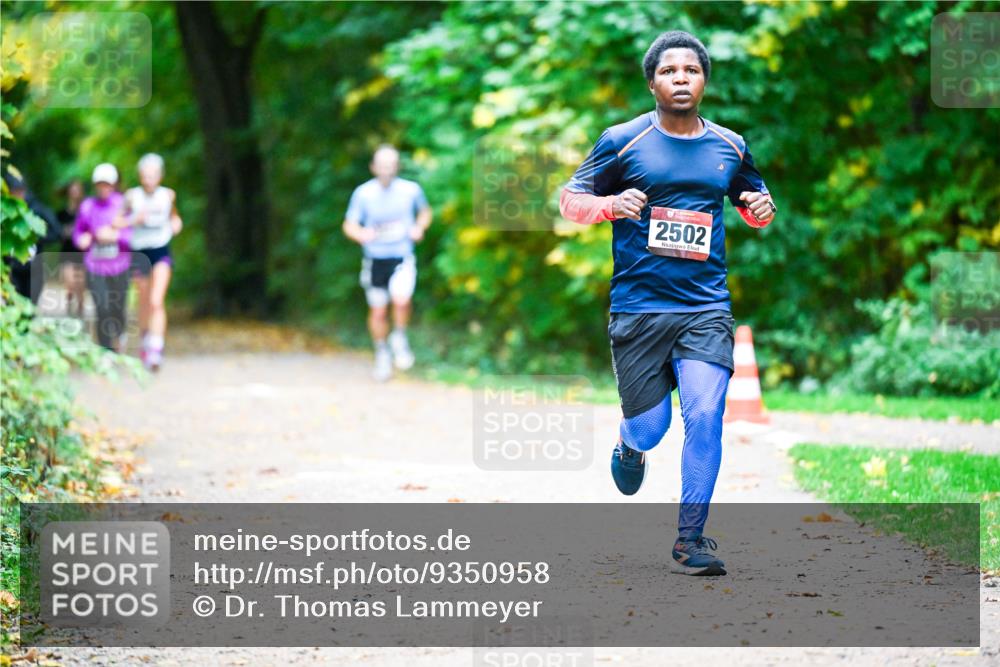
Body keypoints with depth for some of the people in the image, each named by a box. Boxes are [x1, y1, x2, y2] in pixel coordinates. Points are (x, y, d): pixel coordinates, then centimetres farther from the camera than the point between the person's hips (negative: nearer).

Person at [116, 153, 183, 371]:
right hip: (140, 252, 1)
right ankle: (145, 342, 39)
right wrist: (134, 220, -21)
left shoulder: (168, 195, 2)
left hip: (161, 252, -1)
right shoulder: (132, 196, -4)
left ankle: (156, 349, -25)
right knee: (144, 302, 14)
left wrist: (176, 223, 2)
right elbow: (116, 222, -5)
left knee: (157, 301, -18)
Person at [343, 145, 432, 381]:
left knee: (401, 299, -25)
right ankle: (382, 354, 33)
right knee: (378, 311, 8)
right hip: (375, 258, 1)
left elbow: (425, 211, 15)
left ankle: (399, 337, 5)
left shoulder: (411, 190, -4)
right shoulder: (363, 193, -7)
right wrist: (362, 234, -23)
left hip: (402, 257, -1)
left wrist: (420, 227, -5)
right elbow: (349, 225, -1)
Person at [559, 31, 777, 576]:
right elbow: (570, 200, 4)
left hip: (706, 308, 1)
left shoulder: (730, 147, 8)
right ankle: (629, 443, 43)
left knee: (705, 416, -15)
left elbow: (753, 205, 25)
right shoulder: (623, 142, 0)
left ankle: (690, 538, -4)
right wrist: (612, 204, -17)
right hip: (638, 309, -1)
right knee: (649, 429, 3)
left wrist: (762, 208, 0)